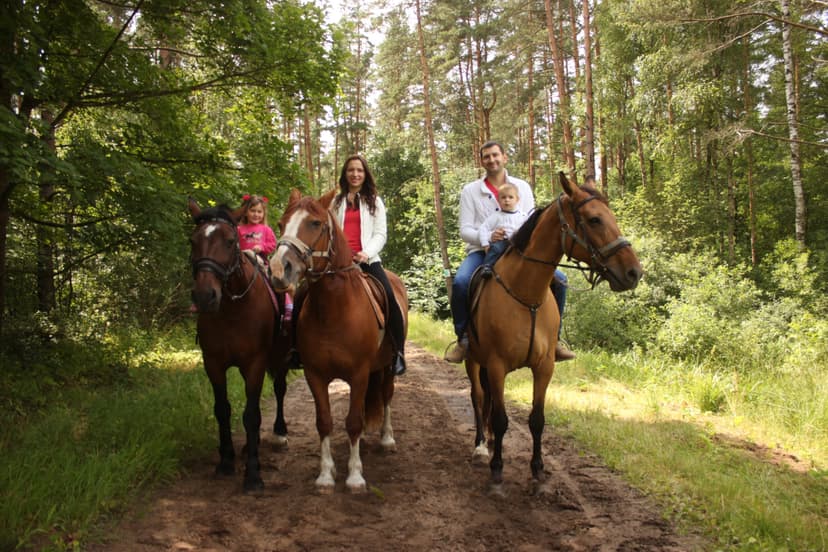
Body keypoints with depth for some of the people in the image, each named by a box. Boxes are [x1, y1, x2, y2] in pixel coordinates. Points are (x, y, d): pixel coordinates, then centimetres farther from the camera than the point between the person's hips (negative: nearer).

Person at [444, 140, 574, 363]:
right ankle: (463, 339, -12)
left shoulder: (522, 187, 10)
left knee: (558, 279, -16)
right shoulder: (470, 191, 4)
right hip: (482, 251, -2)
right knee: (460, 282, -33)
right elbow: (465, 230, -2)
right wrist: (486, 237, -24)